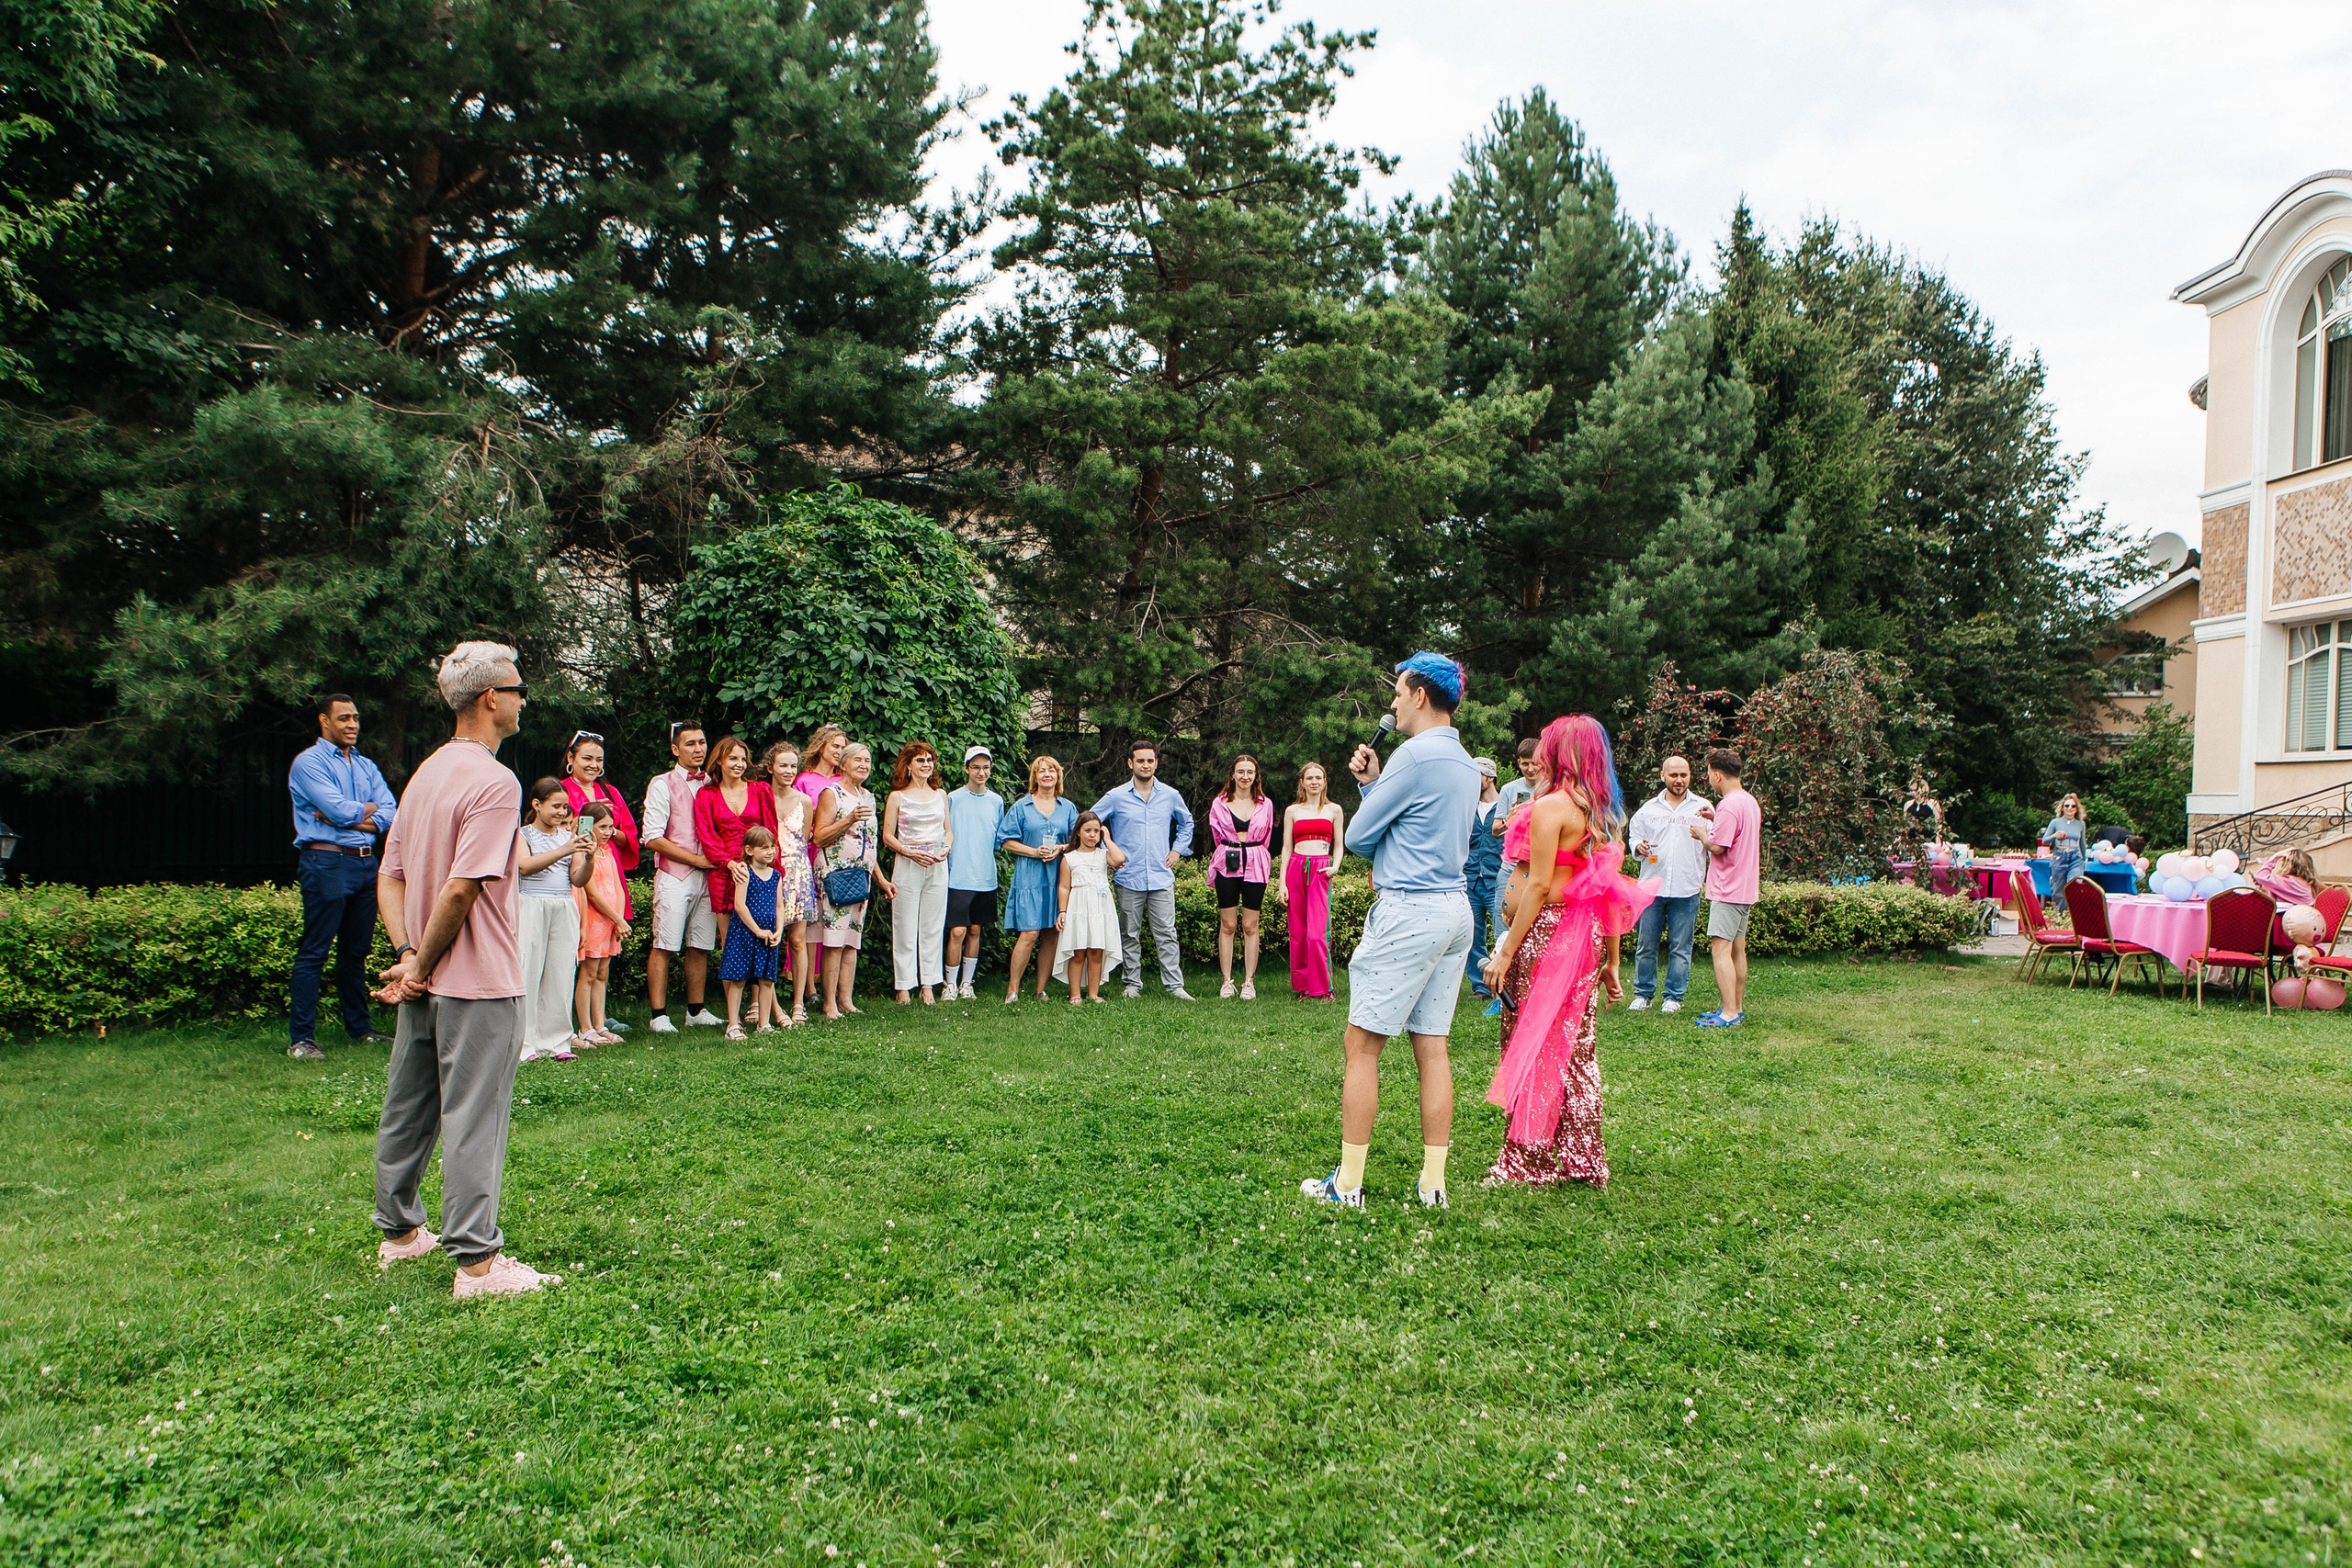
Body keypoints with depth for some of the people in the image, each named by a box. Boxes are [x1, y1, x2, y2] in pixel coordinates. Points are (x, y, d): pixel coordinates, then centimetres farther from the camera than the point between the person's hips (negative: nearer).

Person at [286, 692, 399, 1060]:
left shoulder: (366, 765, 17)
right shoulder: (310, 762, -3)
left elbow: (391, 813, 5)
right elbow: (339, 809, -15)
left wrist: (354, 818, -9)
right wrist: (369, 809, 3)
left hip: (366, 863, 7)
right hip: (327, 863, -7)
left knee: (356, 950, 13)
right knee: (314, 952, -4)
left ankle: (359, 1027, 21)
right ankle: (301, 1038, -1)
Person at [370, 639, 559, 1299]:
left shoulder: (426, 772, 11)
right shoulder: (494, 781, -18)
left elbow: (389, 877, 11)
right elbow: (461, 890, -23)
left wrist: (408, 956, 1)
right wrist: (423, 965, -12)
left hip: (426, 980, 9)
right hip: (478, 980, -9)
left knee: (408, 1108, 18)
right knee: (473, 1119, -4)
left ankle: (399, 1232, 33)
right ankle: (477, 1260, 1)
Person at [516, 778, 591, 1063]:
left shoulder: (569, 835, 15)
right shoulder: (523, 834, 3)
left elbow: (578, 881, 9)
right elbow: (524, 866, -16)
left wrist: (588, 859, -12)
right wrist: (564, 850, -26)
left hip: (565, 909, 4)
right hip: (531, 908, -4)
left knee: (561, 974, 2)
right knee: (528, 973, -6)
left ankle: (557, 1041, 8)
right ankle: (525, 1044, -2)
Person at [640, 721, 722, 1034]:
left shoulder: (712, 785, 14)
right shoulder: (662, 785, -1)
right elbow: (653, 838, -7)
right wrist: (697, 860, -8)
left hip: (707, 876, 5)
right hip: (673, 876, -4)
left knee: (700, 946, 7)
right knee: (664, 946, -5)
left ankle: (696, 1009, 16)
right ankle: (659, 1015, 0)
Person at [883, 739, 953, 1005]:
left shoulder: (940, 794, 13)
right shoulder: (897, 797, 3)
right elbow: (887, 835, 0)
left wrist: (945, 849, -3)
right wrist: (909, 852, -14)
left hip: (937, 867, 3)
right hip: (907, 865, -3)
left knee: (933, 928, 4)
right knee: (905, 928, -2)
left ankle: (928, 985, 11)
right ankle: (903, 986, 5)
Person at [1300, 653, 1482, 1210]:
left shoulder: (1415, 755, -13)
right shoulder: (1464, 763, 16)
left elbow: (1358, 837, -6)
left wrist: (1371, 788, 14)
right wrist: (1372, 782, 14)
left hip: (1409, 911, -9)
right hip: (1456, 910, 9)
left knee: (1362, 1045, -2)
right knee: (1432, 1047, 9)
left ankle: (1348, 1184, 2)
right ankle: (1434, 1182, 11)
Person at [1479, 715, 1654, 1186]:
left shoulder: (1551, 807, -12)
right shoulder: (1606, 813, 11)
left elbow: (1538, 886, -17)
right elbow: (1613, 894, 11)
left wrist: (1505, 952, -15)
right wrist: (1610, 964, 16)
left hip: (1547, 932, -8)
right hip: (1588, 939, 8)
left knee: (1533, 1047, 0)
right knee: (1577, 1047, 13)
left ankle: (1527, 1164, 7)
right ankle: (1582, 1160, 21)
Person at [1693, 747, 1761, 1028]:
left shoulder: (1729, 806, -19)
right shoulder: (1750, 801, 13)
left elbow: (1717, 847, -20)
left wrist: (1702, 834, -2)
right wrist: (1716, 820, 18)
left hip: (1728, 890, -10)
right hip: (1746, 889, 10)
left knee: (1721, 949, -10)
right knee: (1738, 950, 14)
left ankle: (1729, 1013, -12)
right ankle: (1737, 1007, 21)